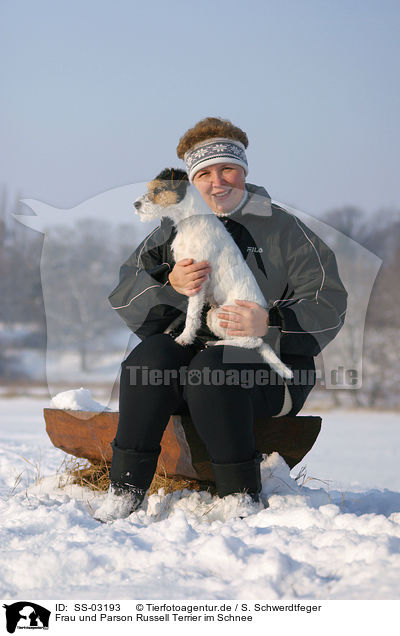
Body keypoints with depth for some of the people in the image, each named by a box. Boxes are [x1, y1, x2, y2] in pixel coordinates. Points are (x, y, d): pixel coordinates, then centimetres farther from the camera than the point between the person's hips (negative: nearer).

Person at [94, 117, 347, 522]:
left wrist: (269, 324, -21)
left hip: (266, 360, -3)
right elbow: (124, 294, 5)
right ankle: (126, 488, -25)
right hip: (189, 347, 3)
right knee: (149, 356, -28)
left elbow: (328, 305, -3)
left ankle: (242, 496, -26)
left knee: (211, 370, -34)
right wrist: (169, 284, -17)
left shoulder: (283, 229, 5)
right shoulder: (173, 230, 16)